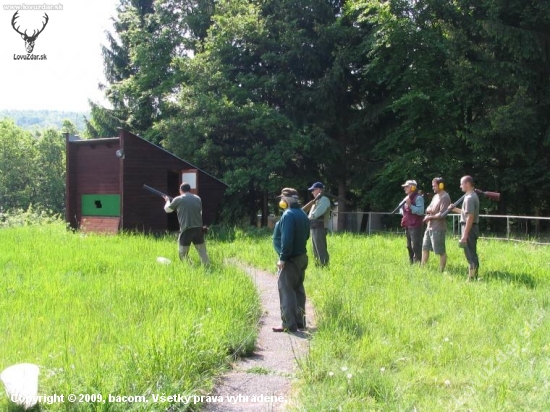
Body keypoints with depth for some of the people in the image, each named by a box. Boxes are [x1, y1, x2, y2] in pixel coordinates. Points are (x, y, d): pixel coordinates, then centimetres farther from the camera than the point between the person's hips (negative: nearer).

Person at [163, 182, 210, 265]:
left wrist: (167, 200, 34)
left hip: (186, 230, -4)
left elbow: (167, 209, 13)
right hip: (198, 229, 4)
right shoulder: (198, 199, 9)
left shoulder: (178, 200, -1)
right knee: (202, 251, 11)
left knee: (182, 254, 7)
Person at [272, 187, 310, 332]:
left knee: (286, 290, -7)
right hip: (302, 256, 10)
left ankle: (289, 324, -8)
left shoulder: (288, 215, -18)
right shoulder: (302, 214, 12)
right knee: (298, 289, 15)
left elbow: (286, 238, -24)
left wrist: (282, 258, -21)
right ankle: (300, 321, 19)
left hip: (290, 259, -10)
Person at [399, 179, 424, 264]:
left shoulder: (418, 197, -10)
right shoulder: (407, 198, 16)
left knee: (416, 247, -10)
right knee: (409, 247, 14)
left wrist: (410, 205, -24)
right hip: (408, 226, 9)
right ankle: (411, 263, 21)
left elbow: (420, 211, -19)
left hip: (415, 226, -9)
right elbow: (403, 210, 27)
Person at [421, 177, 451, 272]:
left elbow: (442, 214, -20)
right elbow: (428, 208, 19)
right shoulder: (436, 196, 16)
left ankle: (441, 270, 3)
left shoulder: (445, 197, -13)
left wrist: (430, 217, -12)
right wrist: (428, 210, -5)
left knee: (441, 251, -2)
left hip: (438, 229, -10)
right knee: (425, 248, 14)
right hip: (429, 227, 10)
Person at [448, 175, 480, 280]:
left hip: (469, 228, -10)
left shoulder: (469, 198, -18)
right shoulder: (473, 196, 14)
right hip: (472, 228, 10)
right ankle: (474, 277, 23)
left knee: (470, 254, -5)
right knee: (472, 254, 15)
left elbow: (470, 217, -23)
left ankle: (471, 278, -2)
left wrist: (464, 235, -24)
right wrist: (455, 209, 21)